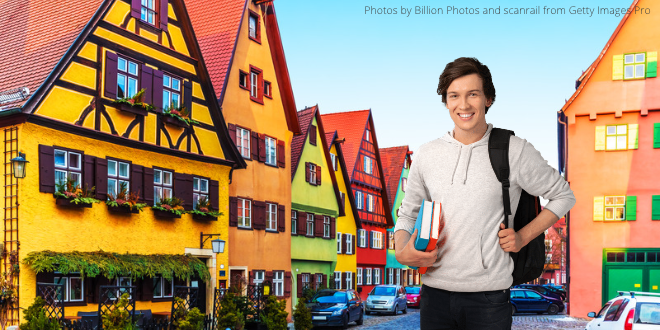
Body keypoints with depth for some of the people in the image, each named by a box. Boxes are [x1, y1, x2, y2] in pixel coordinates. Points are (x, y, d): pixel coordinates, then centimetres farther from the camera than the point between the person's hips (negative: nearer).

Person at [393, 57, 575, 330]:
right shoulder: (427, 155, 6)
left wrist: (523, 237, -1)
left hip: (488, 296, -2)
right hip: (435, 292, 3)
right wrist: (401, 252, -4)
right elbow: (408, 213, 15)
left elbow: (563, 196, 10)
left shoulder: (515, 151, -2)